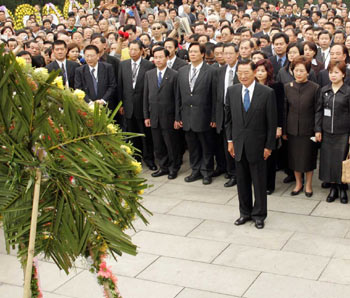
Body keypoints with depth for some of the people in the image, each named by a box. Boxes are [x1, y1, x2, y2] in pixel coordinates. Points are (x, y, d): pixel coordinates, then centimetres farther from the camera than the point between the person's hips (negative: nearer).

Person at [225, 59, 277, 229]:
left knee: (259, 181, 7)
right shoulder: (232, 91, 2)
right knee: (242, 181, 13)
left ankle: (259, 215, 22)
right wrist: (230, 140, 6)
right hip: (238, 143, 3)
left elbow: (272, 122, -7)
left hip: (257, 144, -3)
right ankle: (245, 212, 29)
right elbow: (228, 117, 9)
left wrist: (269, 146, -8)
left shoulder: (267, 93, -10)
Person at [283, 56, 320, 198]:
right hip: (292, 129, 3)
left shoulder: (315, 88, -8)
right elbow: (284, 110, 4)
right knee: (294, 157, 12)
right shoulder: (287, 87, 0)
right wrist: (284, 130, 3)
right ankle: (298, 183, 30)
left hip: (308, 129, -2)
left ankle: (308, 184, 26)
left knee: (308, 157, 8)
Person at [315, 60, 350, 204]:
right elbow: (319, 111, 9)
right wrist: (317, 129, 3)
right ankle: (333, 188, 20)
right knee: (328, 160, 7)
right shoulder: (324, 90, 5)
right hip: (327, 132, 3)